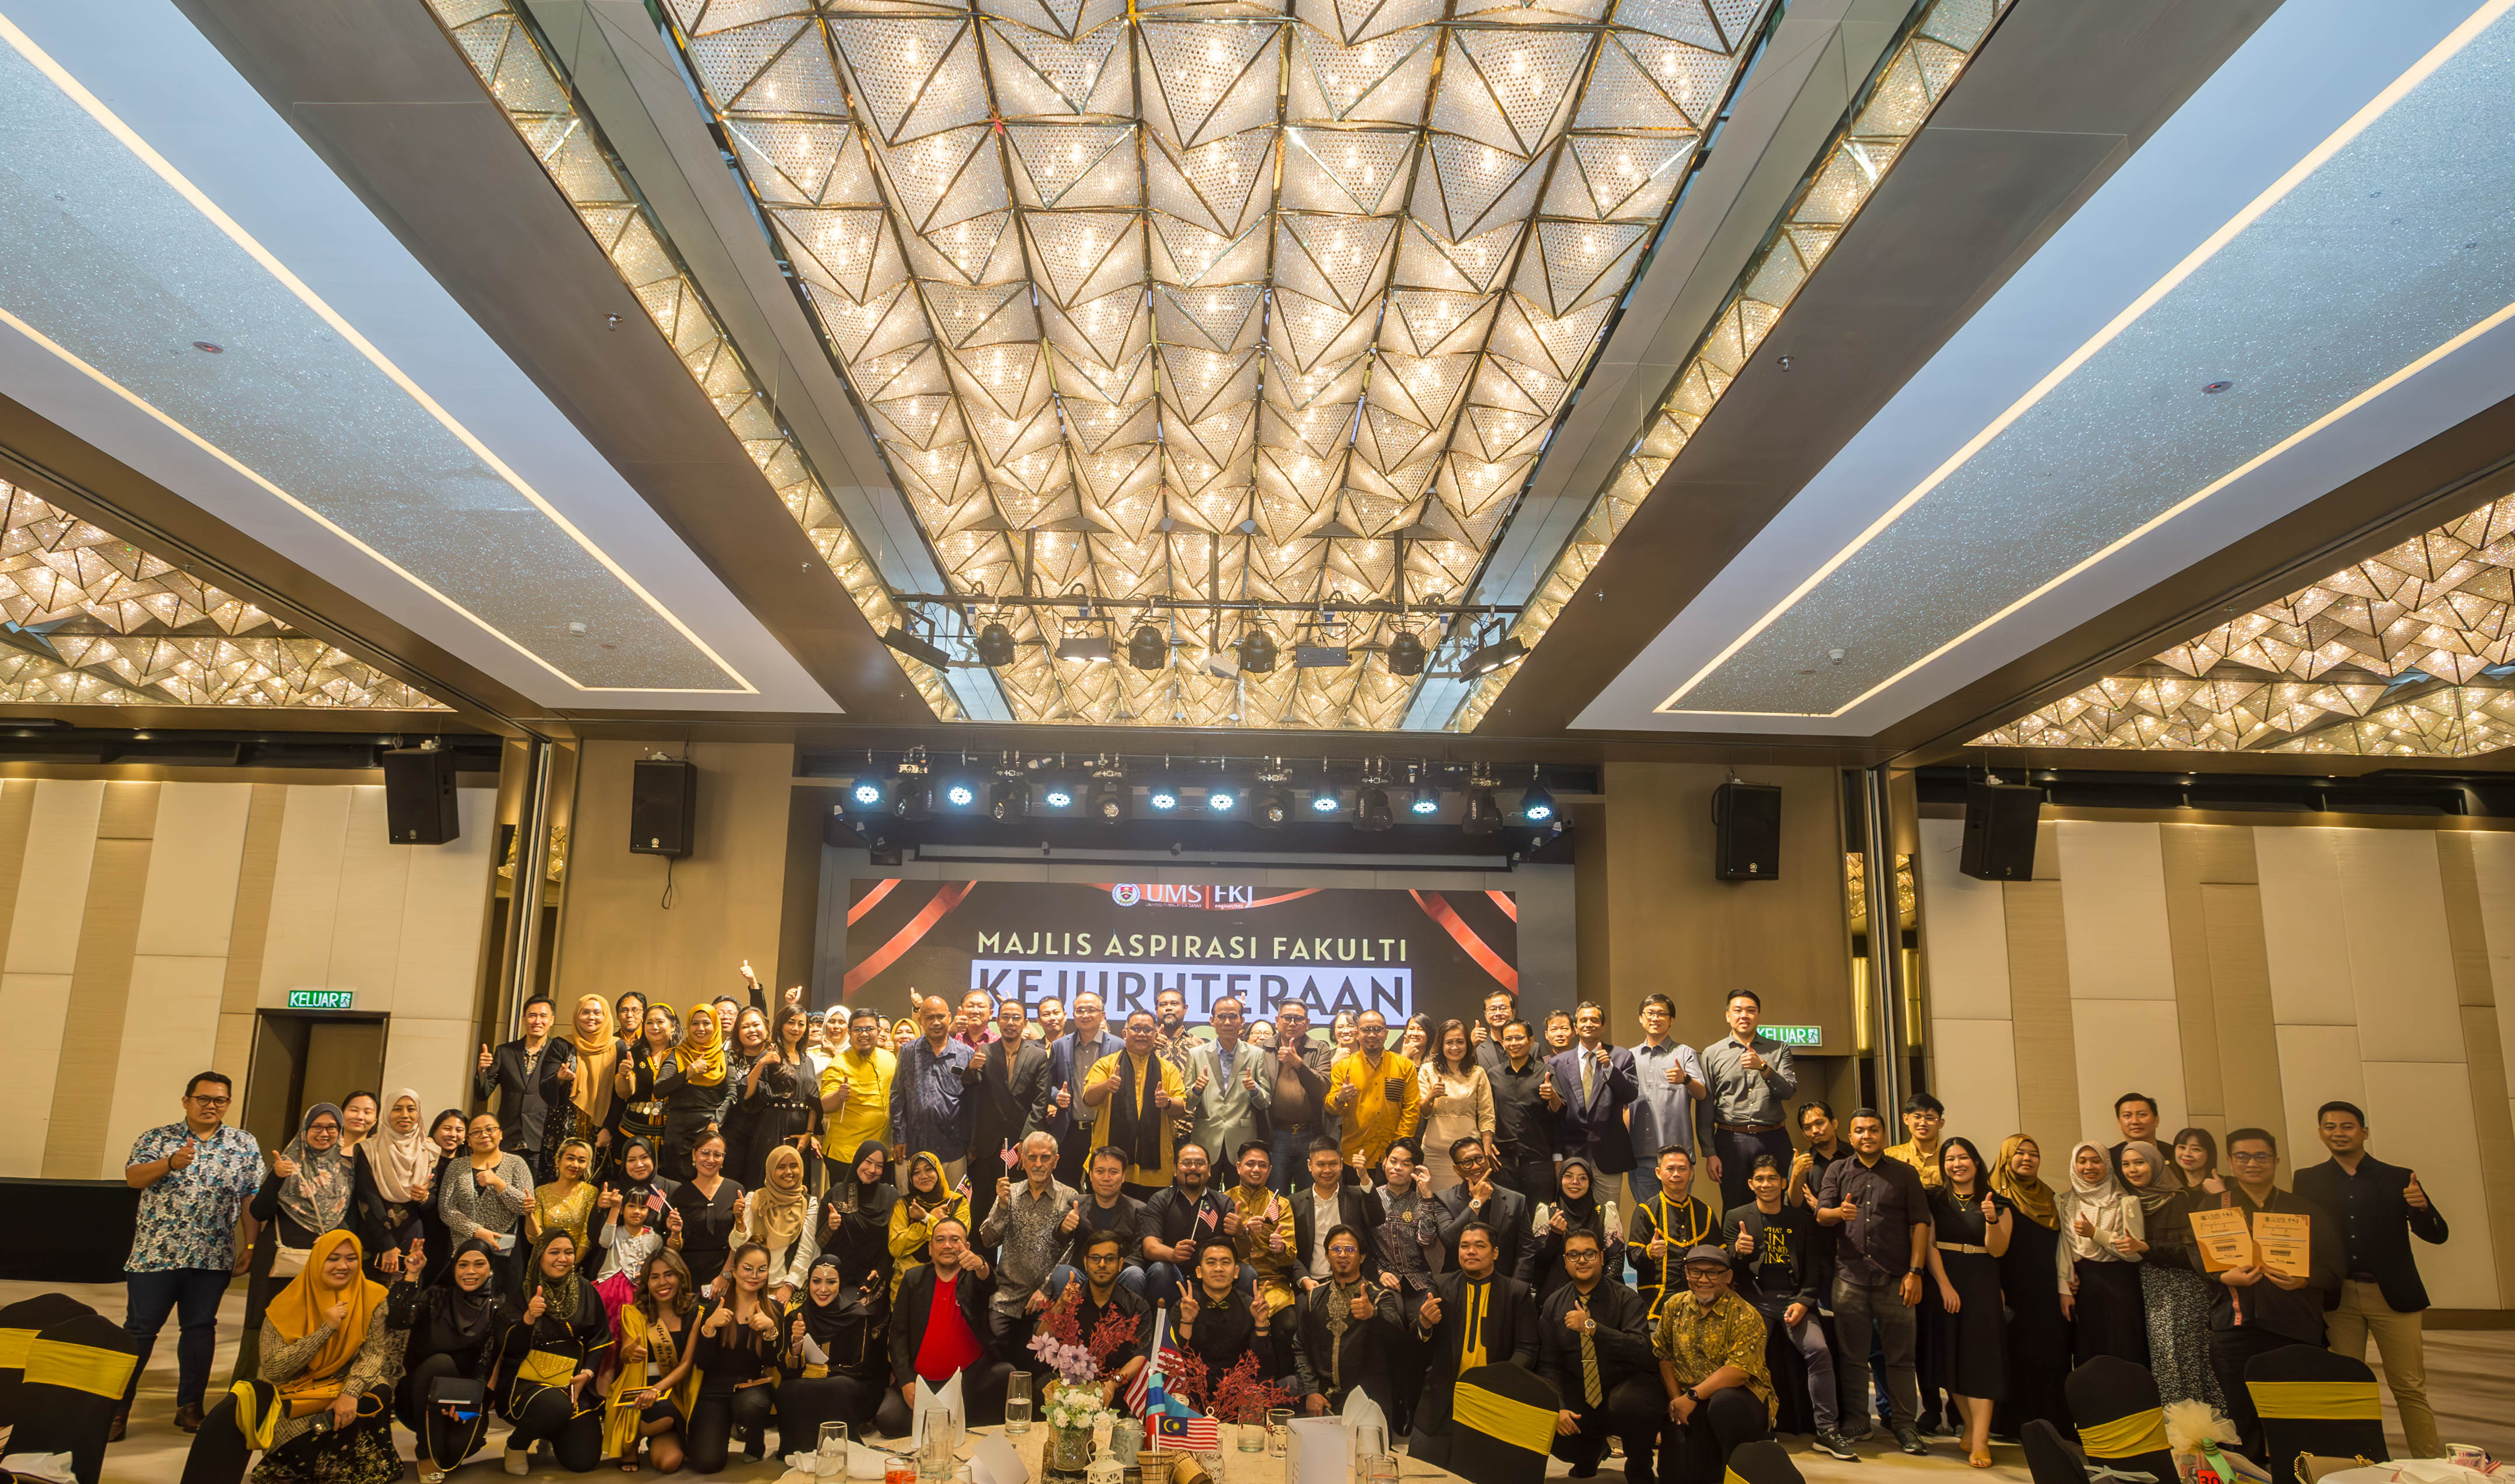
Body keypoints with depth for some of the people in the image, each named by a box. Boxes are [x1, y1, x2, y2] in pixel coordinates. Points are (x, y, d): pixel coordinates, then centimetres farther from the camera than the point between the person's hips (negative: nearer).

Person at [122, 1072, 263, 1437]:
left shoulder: (245, 1145, 6)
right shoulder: (157, 1138, 4)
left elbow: (252, 1198, 6)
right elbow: (133, 1177, -10)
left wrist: (249, 1245, 1)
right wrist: (171, 1163, -28)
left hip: (212, 1257, 1)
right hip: (155, 1253, -1)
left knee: (200, 1328, 7)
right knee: (139, 1329, 3)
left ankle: (190, 1405, 17)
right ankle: (116, 1407, 13)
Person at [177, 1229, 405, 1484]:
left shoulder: (373, 1299, -5)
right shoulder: (287, 1305, -7)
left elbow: (374, 1353, -10)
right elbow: (273, 1370, -15)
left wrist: (351, 1393, -29)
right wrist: (326, 1329, -24)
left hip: (344, 1387, 0)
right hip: (290, 1393, 0)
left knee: (377, 1397, -32)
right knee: (233, 1413, -26)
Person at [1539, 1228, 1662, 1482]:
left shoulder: (1626, 1299, -8)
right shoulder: (1553, 1304, 4)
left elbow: (1642, 1351, -24)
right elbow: (1548, 1364, 2)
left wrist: (1591, 1327, -33)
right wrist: (1557, 1408, -15)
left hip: (1626, 1388, -3)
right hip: (1579, 1398, 3)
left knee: (1629, 1405, -37)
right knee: (1555, 1437, -24)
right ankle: (1592, 1451, 16)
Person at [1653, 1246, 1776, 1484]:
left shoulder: (1744, 1315, -12)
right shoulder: (1674, 1307, 5)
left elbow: (1738, 1371, -21)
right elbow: (1664, 1356, 6)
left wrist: (1692, 1396, -23)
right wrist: (1676, 1399, -8)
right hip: (1688, 1404, 3)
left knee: (1723, 1403, -40)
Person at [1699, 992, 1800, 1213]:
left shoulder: (1779, 1050, 11)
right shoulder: (1712, 1054, 8)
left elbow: (1789, 1091, -2)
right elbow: (1706, 1107, 6)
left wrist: (1763, 1067, -18)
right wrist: (1709, 1153, 0)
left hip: (1773, 1139, 1)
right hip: (1732, 1140, -1)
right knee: (1735, 1211, 1)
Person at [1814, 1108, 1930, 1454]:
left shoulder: (1905, 1174, 7)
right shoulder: (1837, 1171, 11)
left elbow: (1920, 1223, 2)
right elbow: (1821, 1215, 2)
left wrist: (1915, 1272, -7)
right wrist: (1839, 1212, -22)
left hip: (1894, 1279, -1)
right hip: (1850, 1277, 1)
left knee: (1900, 1355, 2)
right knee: (1853, 1354, 7)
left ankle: (1904, 1425, 11)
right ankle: (1856, 1422, 17)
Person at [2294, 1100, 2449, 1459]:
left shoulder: (2398, 1179, 4)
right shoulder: (2308, 1180, 5)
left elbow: (2437, 1236, 0)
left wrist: (2422, 1206, -20)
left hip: (2392, 1294, -1)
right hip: (2337, 1297, 1)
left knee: (2410, 1388, 2)